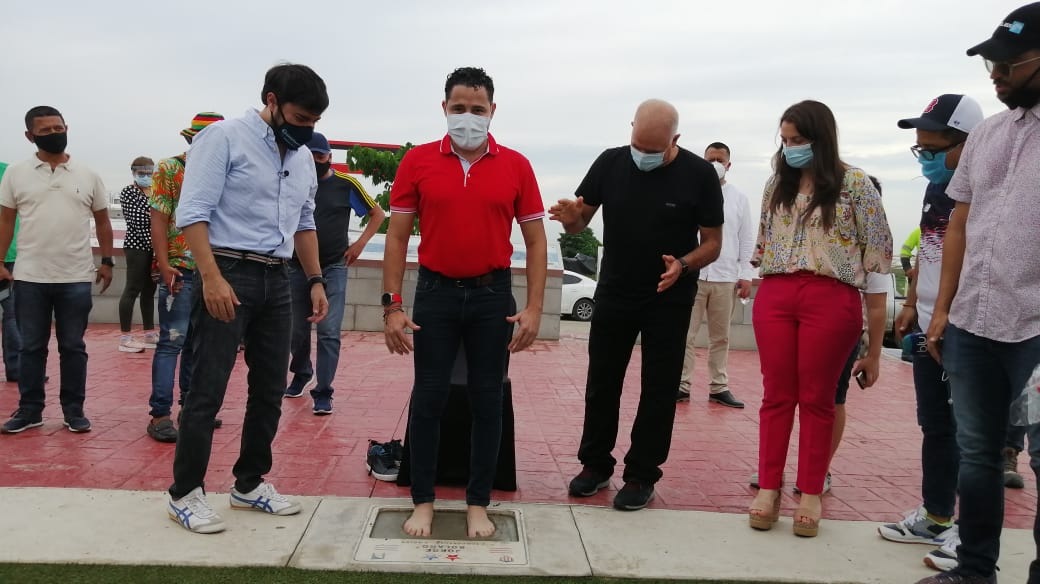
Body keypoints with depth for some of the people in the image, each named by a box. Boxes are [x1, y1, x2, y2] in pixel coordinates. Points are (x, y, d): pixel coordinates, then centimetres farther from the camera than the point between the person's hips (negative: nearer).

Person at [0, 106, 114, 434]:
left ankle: (74, 411, 15)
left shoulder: (88, 176, 5)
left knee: (73, 347, 7)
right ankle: (29, 410, 18)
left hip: (76, 278, 0)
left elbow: (102, 222, 11)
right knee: (31, 347, 8)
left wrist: (107, 262, 6)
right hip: (30, 278, 0)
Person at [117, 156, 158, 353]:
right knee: (133, 289, -7)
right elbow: (134, 219, -15)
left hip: (153, 246, 7)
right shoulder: (128, 192, -4)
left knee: (149, 289, 11)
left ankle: (150, 334, 17)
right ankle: (125, 337, -5)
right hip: (137, 245, -7)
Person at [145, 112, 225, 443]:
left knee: (197, 342, 12)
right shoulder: (170, 169, -2)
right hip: (180, 269, -6)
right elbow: (158, 218, -8)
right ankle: (159, 415, -3)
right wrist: (164, 264, -17)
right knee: (172, 342, -7)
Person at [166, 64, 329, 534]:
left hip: (276, 280, 7)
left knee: (270, 390, 11)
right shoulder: (224, 138, -6)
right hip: (227, 272, -7)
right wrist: (212, 278, -22)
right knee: (207, 390, -3)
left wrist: (315, 280, 14)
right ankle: (185, 494, 11)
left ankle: (249, 484, 26)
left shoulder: (302, 157, 15)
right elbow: (193, 213, -13)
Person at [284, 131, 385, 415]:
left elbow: (377, 214, 6)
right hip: (297, 267, 3)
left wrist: (359, 244, -2)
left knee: (329, 333, -8)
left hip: (333, 268, -3)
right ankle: (301, 374, 39)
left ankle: (323, 393, -2)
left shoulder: (346, 184, -3)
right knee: (297, 330, 14)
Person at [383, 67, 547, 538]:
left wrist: (534, 308, -6)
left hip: (493, 295, 0)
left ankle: (478, 504, 20)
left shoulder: (516, 166, 0)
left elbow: (535, 240, 2)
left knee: (487, 401, 7)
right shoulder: (418, 162, -1)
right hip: (435, 292, 0)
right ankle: (423, 501, 20)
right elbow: (397, 235, 1)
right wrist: (392, 305, -5)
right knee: (428, 398, 5)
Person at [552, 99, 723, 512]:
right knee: (601, 384, 10)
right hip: (614, 293, 3)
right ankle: (596, 465, 26)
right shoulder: (611, 163, -4)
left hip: (669, 300, -2)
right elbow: (580, 221, 0)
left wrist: (684, 265, -26)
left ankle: (641, 476, 18)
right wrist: (571, 218, -25)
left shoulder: (699, 175, -10)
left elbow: (712, 242, -6)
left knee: (658, 390, 5)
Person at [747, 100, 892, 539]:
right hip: (775, 296, 4)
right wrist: (757, 279, 13)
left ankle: (811, 496, 14)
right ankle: (768, 489, 13)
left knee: (817, 398, 4)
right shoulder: (777, 183, 14)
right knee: (776, 395, 6)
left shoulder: (854, 183, 1)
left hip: (831, 299, -3)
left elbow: (877, 254, 0)